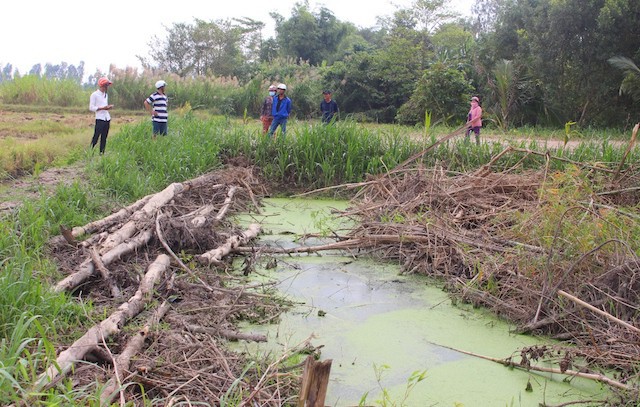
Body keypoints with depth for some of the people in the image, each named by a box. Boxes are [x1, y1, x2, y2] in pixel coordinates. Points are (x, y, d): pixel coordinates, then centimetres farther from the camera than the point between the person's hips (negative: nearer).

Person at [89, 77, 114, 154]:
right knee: (96, 137, -9)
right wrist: (103, 108, -17)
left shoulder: (106, 95, 18)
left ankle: (102, 153, 9)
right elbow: (91, 107, -9)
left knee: (104, 138, 6)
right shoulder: (94, 95, -4)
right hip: (100, 119, -7)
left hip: (107, 119, 7)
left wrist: (109, 107, 4)